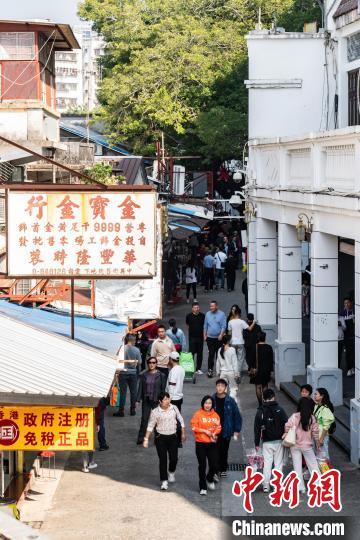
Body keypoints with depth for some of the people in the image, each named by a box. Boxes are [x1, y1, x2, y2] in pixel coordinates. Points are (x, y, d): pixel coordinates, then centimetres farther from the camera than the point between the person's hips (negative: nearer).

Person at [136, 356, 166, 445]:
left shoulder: (161, 375, -3)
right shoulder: (143, 375, 3)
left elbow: (163, 389, -1)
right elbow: (140, 388, 5)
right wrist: (138, 399, 0)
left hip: (156, 401, -2)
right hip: (146, 400, 2)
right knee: (144, 419, 4)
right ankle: (140, 438, 12)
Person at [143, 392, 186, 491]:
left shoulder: (174, 408, -4)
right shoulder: (155, 412, -10)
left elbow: (181, 420, 8)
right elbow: (150, 426, -3)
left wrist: (183, 433, 11)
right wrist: (146, 439, -5)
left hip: (172, 437, 2)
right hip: (160, 438, -2)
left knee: (174, 458, 3)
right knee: (163, 460, -1)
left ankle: (171, 472, 36)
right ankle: (164, 481, 10)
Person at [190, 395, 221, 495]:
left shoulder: (215, 415, 3)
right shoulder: (198, 414, -7)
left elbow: (218, 427, 8)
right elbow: (193, 427, -8)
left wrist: (214, 433, -11)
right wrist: (205, 431, -15)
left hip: (212, 443, 3)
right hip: (200, 443, -3)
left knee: (214, 465, 1)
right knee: (202, 466, 3)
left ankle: (210, 479, 33)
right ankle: (203, 488, 15)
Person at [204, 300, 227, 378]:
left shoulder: (221, 314, -2)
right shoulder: (208, 314, 7)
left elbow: (223, 326, -6)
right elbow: (205, 326, 13)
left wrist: (221, 335, -15)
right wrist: (205, 335, 10)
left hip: (218, 338, -1)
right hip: (210, 337, 1)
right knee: (211, 354, -4)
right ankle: (210, 369, -3)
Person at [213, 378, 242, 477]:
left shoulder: (230, 401, -4)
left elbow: (237, 416, 1)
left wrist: (237, 430, -1)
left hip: (226, 431, 0)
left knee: (224, 451, 9)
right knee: (215, 451, -2)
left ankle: (223, 469, 24)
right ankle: (215, 469, 11)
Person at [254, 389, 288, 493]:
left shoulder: (260, 412, -1)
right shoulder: (279, 410, -5)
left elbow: (257, 429, 1)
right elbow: (286, 425, -7)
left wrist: (257, 443, 8)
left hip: (266, 442, 1)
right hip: (279, 441, -1)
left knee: (267, 463, 6)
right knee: (278, 463, 6)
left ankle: (266, 486, 4)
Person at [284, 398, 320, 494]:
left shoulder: (294, 417, -12)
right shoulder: (312, 418, -8)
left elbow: (287, 427, -14)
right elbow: (315, 432, -1)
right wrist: (318, 442, 13)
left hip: (295, 445, 0)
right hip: (307, 445, 0)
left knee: (297, 466, 8)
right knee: (313, 465, 12)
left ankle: (301, 487, 9)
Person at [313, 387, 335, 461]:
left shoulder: (325, 409, -19)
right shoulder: (316, 406, 6)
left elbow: (326, 426, -18)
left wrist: (321, 438, -18)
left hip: (322, 435, -8)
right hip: (315, 435, 8)